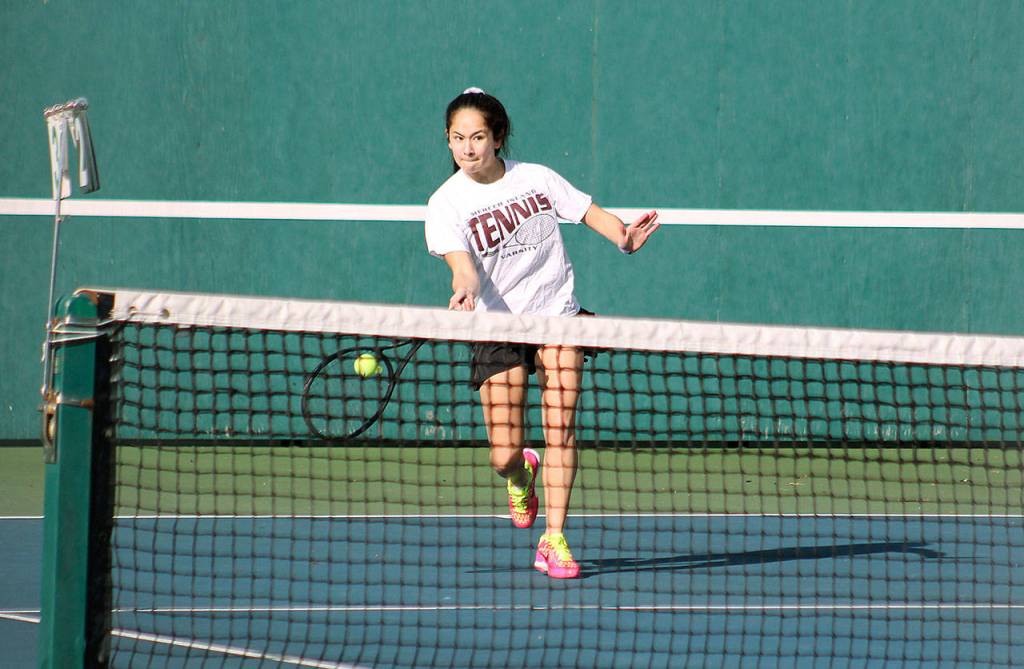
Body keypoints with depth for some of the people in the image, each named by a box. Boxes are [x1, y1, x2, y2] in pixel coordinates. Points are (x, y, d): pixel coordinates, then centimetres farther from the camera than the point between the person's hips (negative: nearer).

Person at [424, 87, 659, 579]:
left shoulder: (536, 178, -1)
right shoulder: (447, 202, -8)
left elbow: (591, 213, 7)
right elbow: (462, 262, -22)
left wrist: (625, 238, -14)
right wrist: (465, 290, -45)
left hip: (558, 315, 1)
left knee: (560, 427, -15)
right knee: (504, 455, -6)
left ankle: (553, 540, -8)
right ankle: (521, 474, 33)